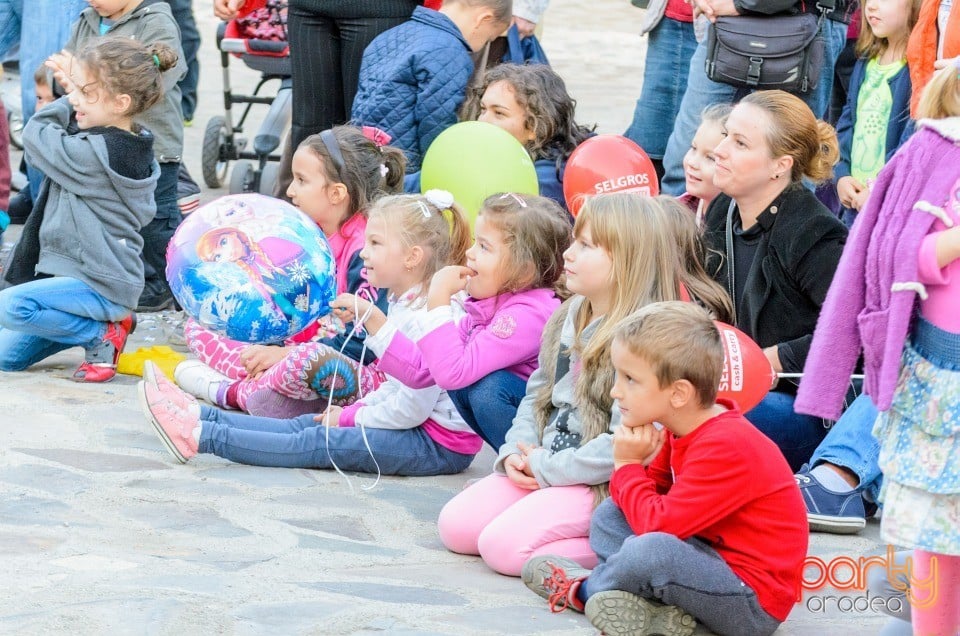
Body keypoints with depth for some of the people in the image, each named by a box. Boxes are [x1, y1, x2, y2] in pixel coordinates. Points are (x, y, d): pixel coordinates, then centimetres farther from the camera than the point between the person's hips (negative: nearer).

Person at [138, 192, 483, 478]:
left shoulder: (425, 319, -22)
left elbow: (412, 406, -24)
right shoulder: (404, 305, 12)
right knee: (305, 425, 7)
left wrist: (349, 419, -12)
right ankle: (198, 415, 6)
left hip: (441, 445, -10)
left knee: (317, 443, -14)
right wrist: (357, 410, 7)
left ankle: (201, 436, -17)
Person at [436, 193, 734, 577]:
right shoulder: (568, 318, 10)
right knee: (455, 526, -1)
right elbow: (537, 395, 18)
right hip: (541, 466, 9)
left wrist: (547, 468, -16)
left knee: (503, 546, -24)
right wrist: (516, 453, 0)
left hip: (603, 485, -9)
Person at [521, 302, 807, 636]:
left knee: (650, 550, -34)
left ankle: (583, 589, -1)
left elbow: (659, 525, -26)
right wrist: (633, 464, -12)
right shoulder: (681, 430, 5)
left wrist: (628, 465, -13)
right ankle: (652, 604, -10)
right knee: (609, 515, 14)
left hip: (754, 601, -10)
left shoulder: (726, 447, -24)